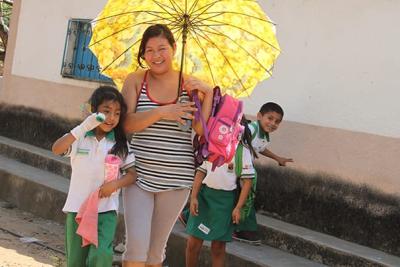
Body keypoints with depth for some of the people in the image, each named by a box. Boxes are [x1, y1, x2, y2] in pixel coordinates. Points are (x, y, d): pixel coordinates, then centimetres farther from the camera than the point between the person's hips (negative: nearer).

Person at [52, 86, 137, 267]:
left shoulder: (120, 143, 1)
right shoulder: (79, 136, -1)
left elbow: (132, 174, 3)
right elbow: (56, 149, -19)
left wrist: (115, 184, -18)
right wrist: (84, 127, -29)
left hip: (106, 209, -1)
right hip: (77, 207, 1)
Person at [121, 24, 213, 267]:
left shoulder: (189, 84, 1)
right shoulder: (136, 81, -1)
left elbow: (201, 129, -7)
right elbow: (127, 124, -12)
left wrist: (208, 93, -16)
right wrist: (161, 112, -23)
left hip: (175, 180, 1)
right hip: (139, 174, -1)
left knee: (157, 247, 12)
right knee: (136, 244, -9)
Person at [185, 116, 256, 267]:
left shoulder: (243, 151, -6)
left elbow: (247, 181, -6)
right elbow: (201, 172, 5)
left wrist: (238, 207, -10)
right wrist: (193, 197, -3)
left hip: (225, 199, -3)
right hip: (204, 194, 3)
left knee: (218, 246, 5)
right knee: (193, 242, 1)